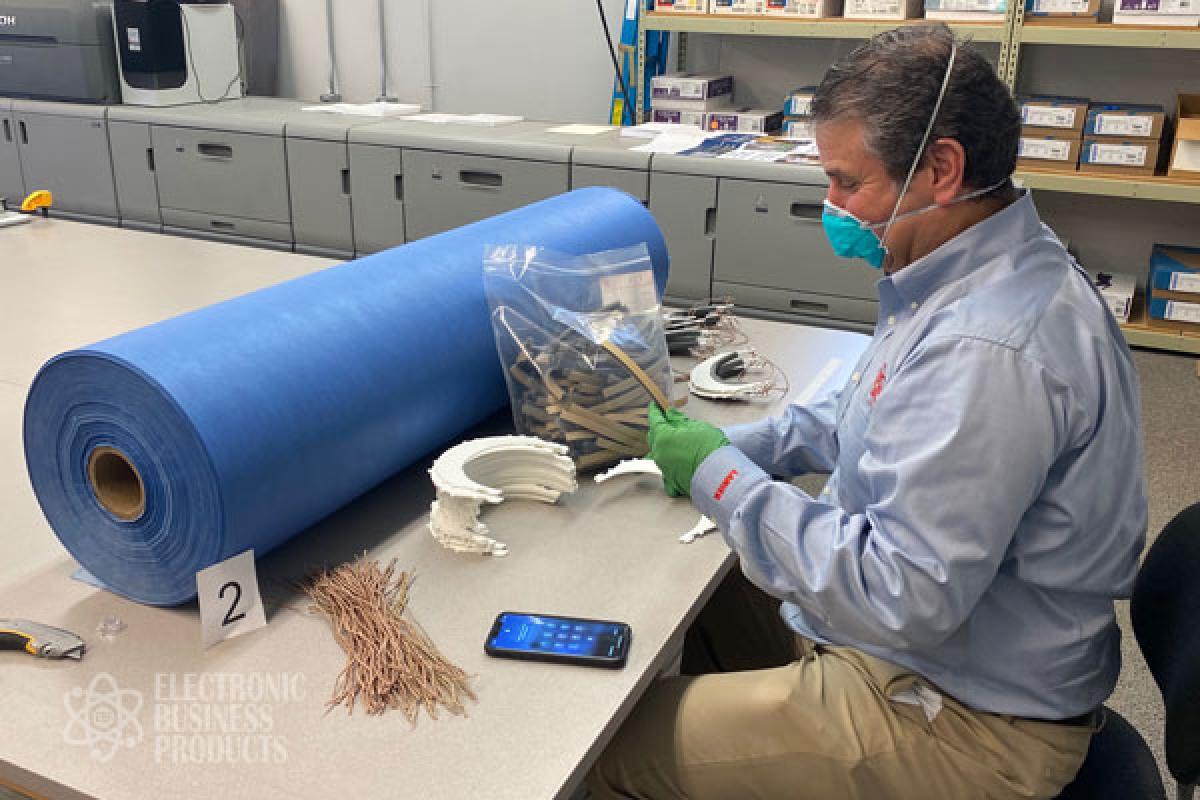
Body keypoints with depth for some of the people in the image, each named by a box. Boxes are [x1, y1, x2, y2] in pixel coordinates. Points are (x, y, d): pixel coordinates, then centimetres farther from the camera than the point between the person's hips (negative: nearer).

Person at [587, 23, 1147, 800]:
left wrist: (720, 476, -22)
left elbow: (902, 601, -32)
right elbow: (873, 416, 16)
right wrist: (735, 446, 2)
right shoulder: (985, 272, 2)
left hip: (964, 722, -10)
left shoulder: (988, 349, -32)